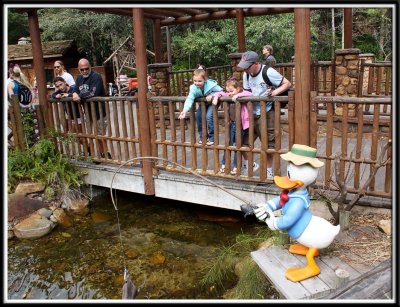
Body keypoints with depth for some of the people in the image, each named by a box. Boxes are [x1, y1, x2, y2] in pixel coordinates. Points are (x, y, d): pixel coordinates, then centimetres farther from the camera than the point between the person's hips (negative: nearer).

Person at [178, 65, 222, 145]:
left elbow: (221, 92, -23)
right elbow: (190, 99, -36)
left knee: (209, 117, -22)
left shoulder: (211, 85, -34)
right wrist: (185, 110, -50)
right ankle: (203, 136, 11)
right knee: (198, 116, -6)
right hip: (203, 103, 5)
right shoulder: (193, 88, -26)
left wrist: (212, 95, -38)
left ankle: (212, 138, -6)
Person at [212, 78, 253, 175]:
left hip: (240, 125, -4)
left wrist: (238, 95, -30)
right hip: (231, 124, 4)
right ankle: (223, 164, 20)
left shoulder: (242, 95, -9)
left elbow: (250, 94, -25)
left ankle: (236, 166, 18)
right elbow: (219, 93, 9)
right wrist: (216, 97, -11)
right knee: (228, 144, 9)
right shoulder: (228, 95, 3)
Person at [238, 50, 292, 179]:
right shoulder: (246, 74, 3)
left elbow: (287, 84, -12)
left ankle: (269, 171, 20)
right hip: (252, 113, 6)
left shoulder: (268, 72, -17)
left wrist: (275, 92, -27)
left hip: (267, 113, -6)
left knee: (268, 145, 3)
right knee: (244, 141, 3)